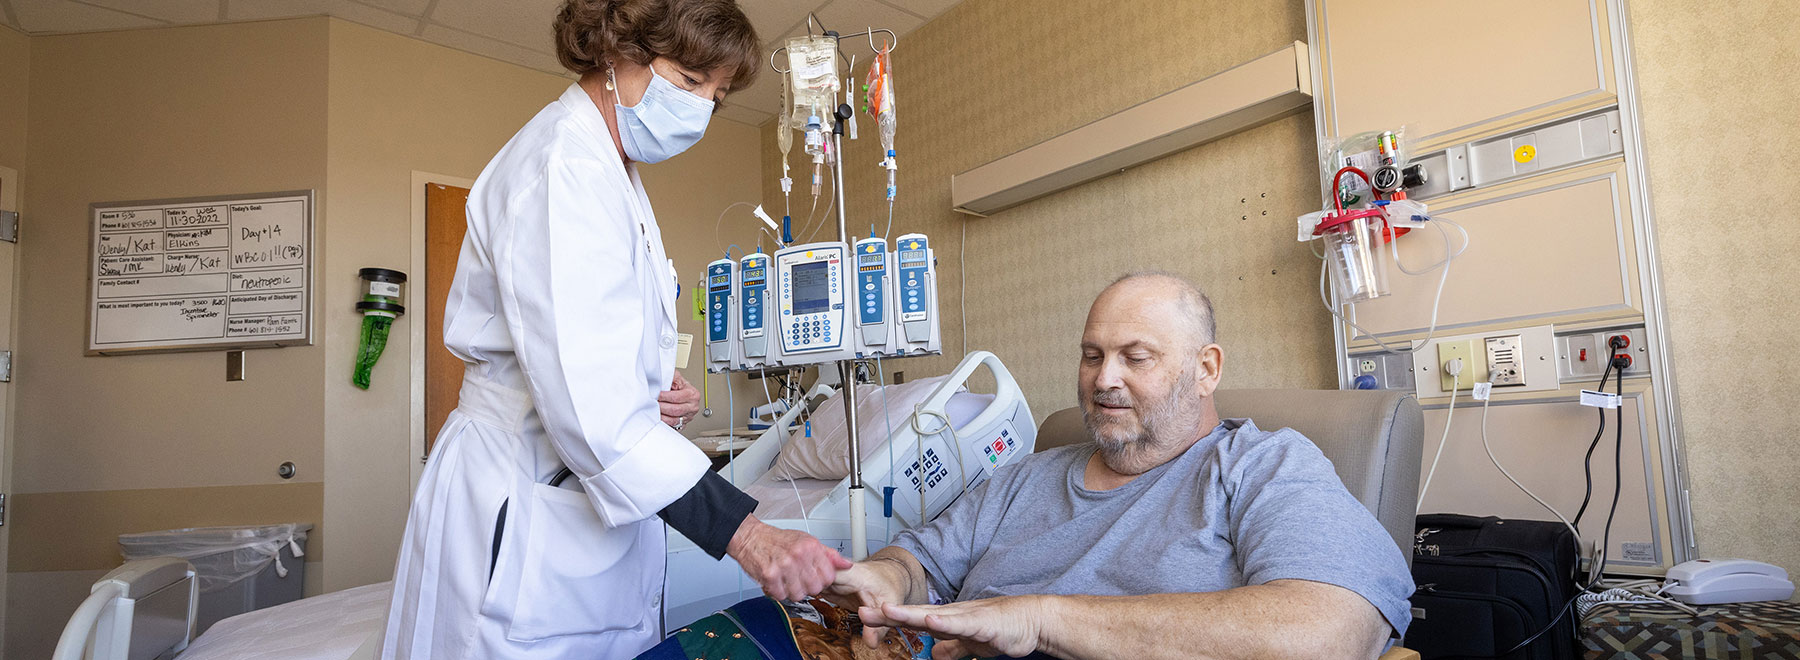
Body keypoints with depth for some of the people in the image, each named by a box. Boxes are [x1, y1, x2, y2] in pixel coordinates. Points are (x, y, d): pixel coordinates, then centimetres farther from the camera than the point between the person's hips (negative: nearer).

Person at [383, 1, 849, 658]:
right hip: (527, 501, -9)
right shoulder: (562, 163, -19)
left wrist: (659, 386, 1)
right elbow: (586, 399, -30)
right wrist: (745, 533, -34)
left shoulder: (616, 172, 15)